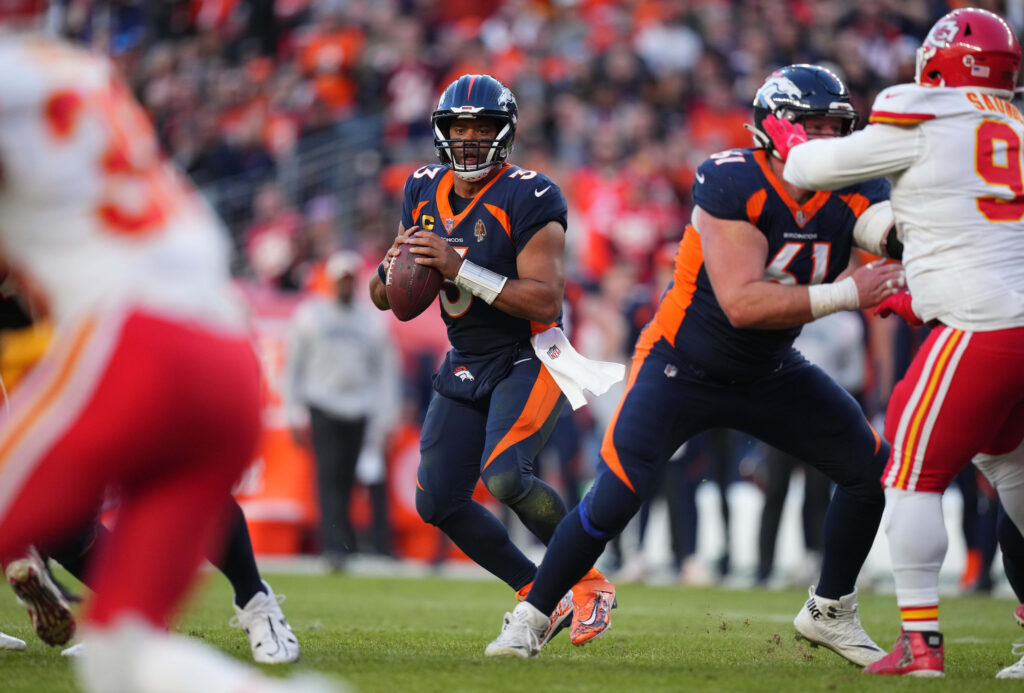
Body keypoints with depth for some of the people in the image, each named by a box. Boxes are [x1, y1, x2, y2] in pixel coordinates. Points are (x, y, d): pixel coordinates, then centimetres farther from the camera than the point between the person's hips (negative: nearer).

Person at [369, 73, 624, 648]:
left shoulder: (529, 198, -17)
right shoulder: (425, 192, 4)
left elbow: (546, 301, -25)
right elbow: (384, 295, 10)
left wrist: (460, 268, -30)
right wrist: (391, 272, -14)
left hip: (530, 359, -7)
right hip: (467, 365, 7)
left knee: (504, 476, -27)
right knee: (438, 502, 0)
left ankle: (590, 582, -6)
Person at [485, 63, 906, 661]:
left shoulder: (853, 193, -10)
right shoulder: (732, 182, -27)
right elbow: (742, 304, -33)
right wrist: (846, 295, -34)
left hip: (768, 375, 6)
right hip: (682, 367, -6)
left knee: (874, 468, 0)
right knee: (615, 499, -17)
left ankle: (830, 612, 18)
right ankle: (532, 616, 4)